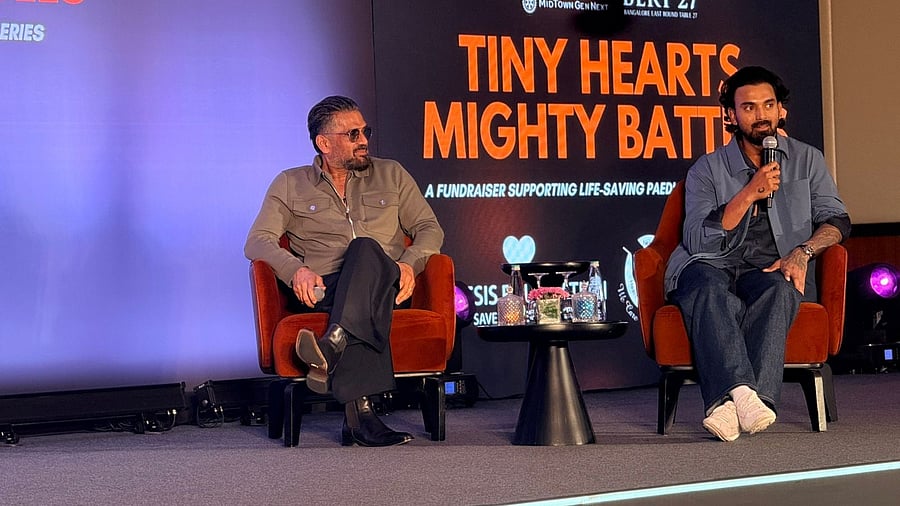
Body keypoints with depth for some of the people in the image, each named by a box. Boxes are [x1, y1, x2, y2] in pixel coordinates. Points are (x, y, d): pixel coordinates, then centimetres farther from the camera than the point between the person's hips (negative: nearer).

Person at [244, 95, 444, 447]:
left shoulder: (391, 175, 23)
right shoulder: (290, 185, 17)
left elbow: (429, 228, 19)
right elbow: (257, 240, 6)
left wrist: (410, 263, -4)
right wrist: (296, 269, -15)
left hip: (386, 287, 1)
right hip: (323, 292, -1)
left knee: (366, 249, -35)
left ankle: (333, 347, -60)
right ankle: (360, 409, -55)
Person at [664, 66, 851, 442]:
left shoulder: (807, 160, 16)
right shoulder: (707, 169, 10)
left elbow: (836, 220, 7)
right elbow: (697, 241, -3)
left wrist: (802, 251, -14)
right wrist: (751, 193, -13)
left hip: (772, 268, 1)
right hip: (711, 265, -1)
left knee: (778, 288, -36)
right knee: (710, 286, -38)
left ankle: (728, 403, -50)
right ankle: (742, 393, -58)